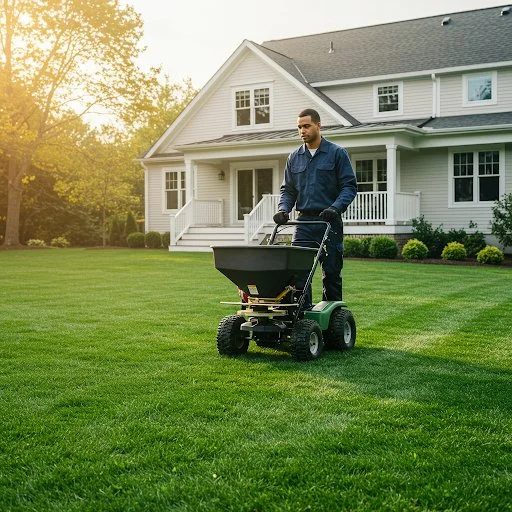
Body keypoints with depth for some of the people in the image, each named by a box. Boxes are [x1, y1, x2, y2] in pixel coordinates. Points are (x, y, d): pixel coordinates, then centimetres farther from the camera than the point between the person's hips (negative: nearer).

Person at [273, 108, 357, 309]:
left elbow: (349, 186, -3)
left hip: (330, 222, -3)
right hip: (304, 221, 3)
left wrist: (335, 208, -19)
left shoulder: (337, 153, 1)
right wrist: (283, 209, -3)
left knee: (331, 271, 3)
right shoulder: (294, 158, 13)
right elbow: (287, 189, 16)